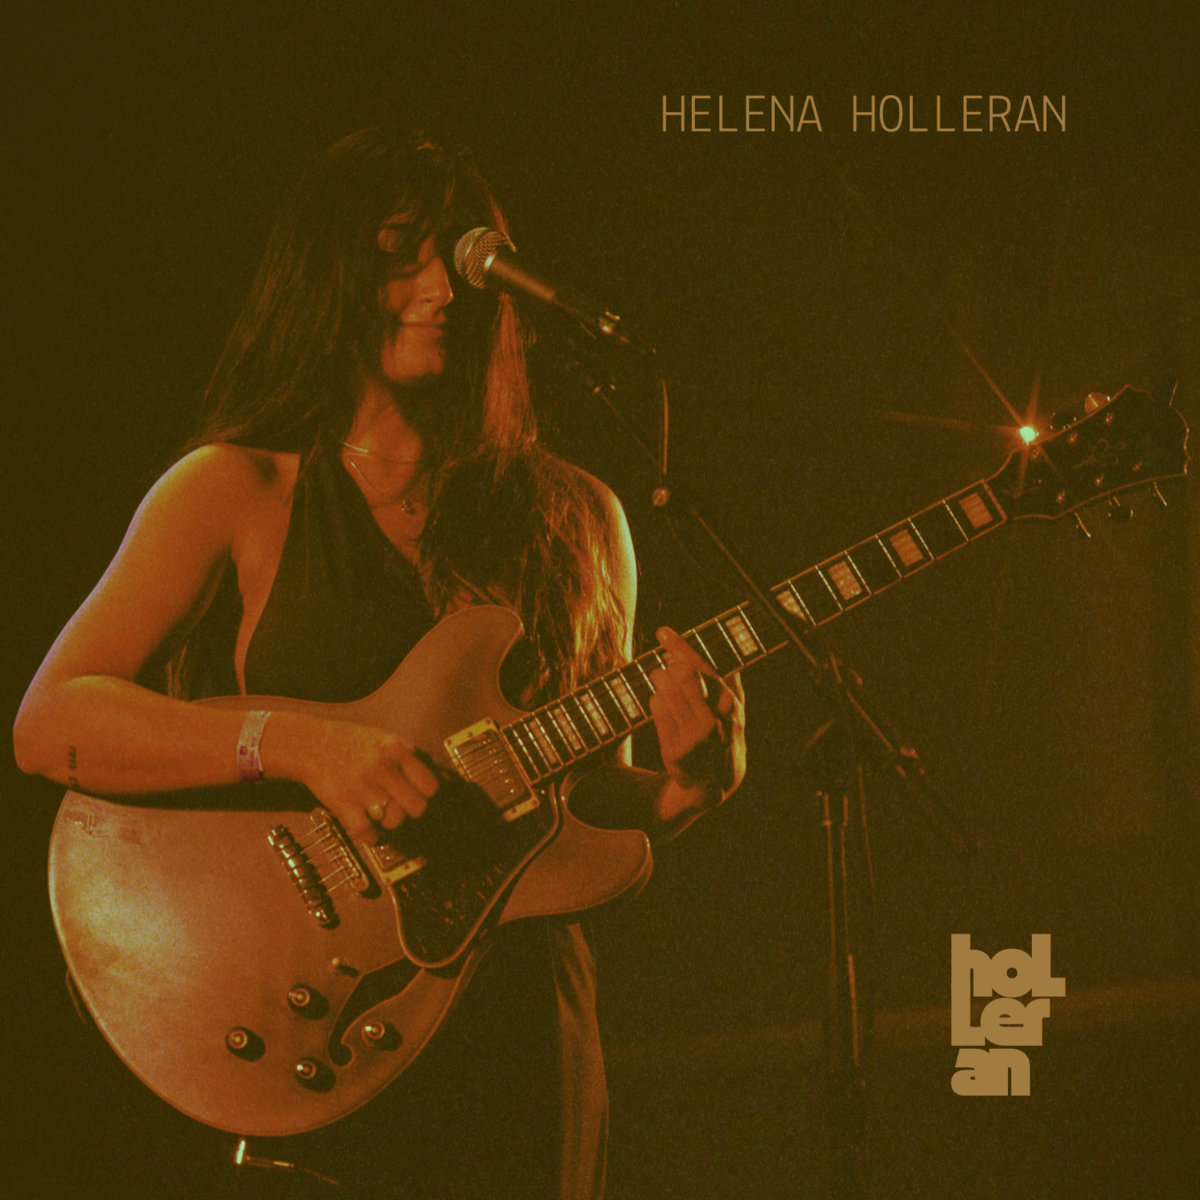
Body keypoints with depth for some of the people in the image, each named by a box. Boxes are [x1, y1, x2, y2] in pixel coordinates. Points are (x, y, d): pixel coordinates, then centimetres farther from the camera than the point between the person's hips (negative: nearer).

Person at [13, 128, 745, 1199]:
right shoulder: (239, 489, 0)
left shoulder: (574, 517, 10)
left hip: (516, 1023, 3)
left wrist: (688, 787, -8)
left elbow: (596, 804, 14)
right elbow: (48, 721, -10)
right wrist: (297, 744, -21)